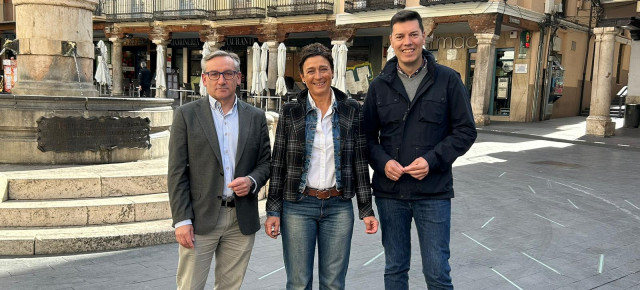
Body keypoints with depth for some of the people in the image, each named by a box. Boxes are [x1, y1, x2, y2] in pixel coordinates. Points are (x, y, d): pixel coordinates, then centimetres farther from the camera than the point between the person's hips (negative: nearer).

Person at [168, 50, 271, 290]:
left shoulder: (256, 117, 7)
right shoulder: (186, 115, 0)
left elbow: (266, 161, 12)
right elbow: (177, 172, -4)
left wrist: (252, 181, -11)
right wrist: (182, 220, -10)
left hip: (242, 221, 3)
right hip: (200, 219, -2)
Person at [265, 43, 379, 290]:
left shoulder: (352, 110, 2)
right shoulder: (290, 112, 0)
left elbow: (360, 163, 4)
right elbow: (278, 164, 2)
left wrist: (367, 210, 3)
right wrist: (273, 211, -1)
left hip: (339, 207, 1)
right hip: (298, 206, -1)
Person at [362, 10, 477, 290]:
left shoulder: (448, 79, -2)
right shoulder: (379, 85, 5)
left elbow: (465, 131, -2)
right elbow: (368, 135, 9)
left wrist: (432, 160, -15)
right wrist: (382, 162, -11)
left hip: (434, 192, -2)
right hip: (389, 192, 2)